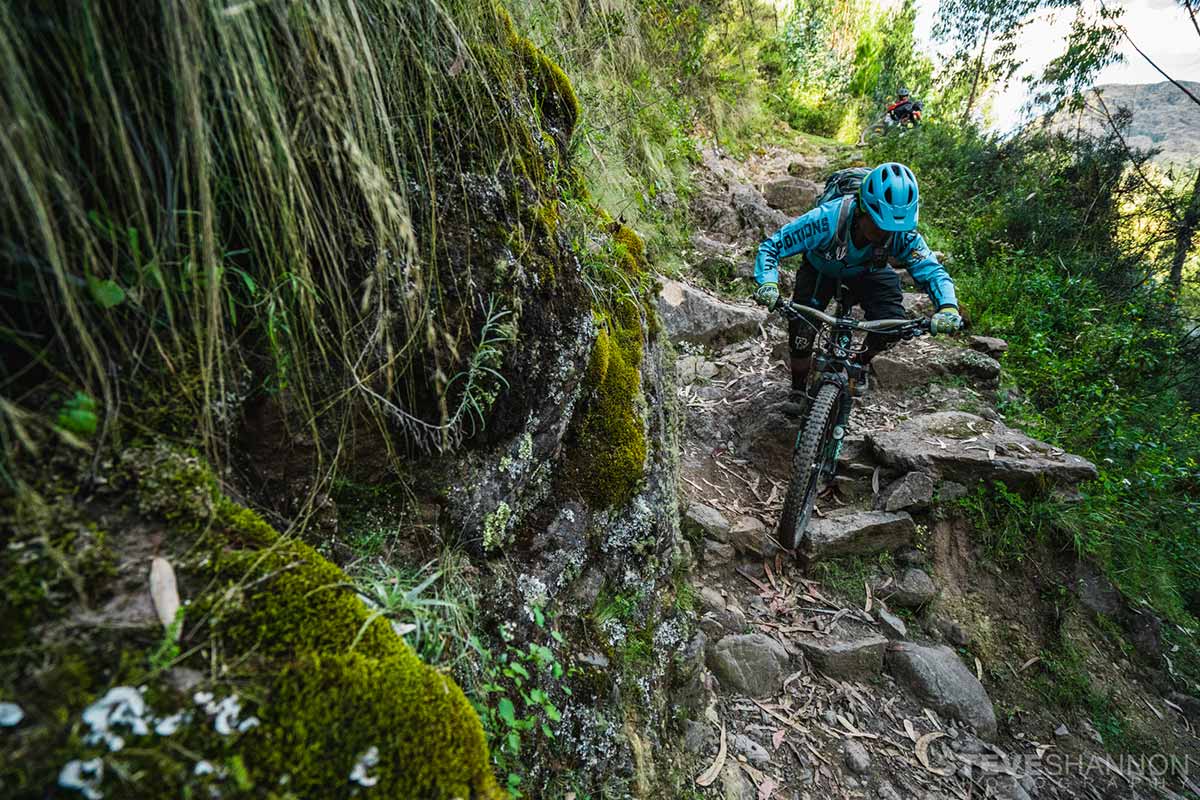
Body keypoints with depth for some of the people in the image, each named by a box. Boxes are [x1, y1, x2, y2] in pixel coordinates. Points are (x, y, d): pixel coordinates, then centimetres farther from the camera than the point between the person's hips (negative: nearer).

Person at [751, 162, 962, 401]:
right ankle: (797, 391, 11)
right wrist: (768, 284, -56)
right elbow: (771, 246, -37)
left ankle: (861, 362, 16)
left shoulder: (903, 235, -33)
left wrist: (948, 307, -47)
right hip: (821, 269, -2)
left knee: (893, 324, -19)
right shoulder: (827, 219, -41)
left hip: (867, 271, 2)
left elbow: (932, 270, -26)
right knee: (801, 330, -17)